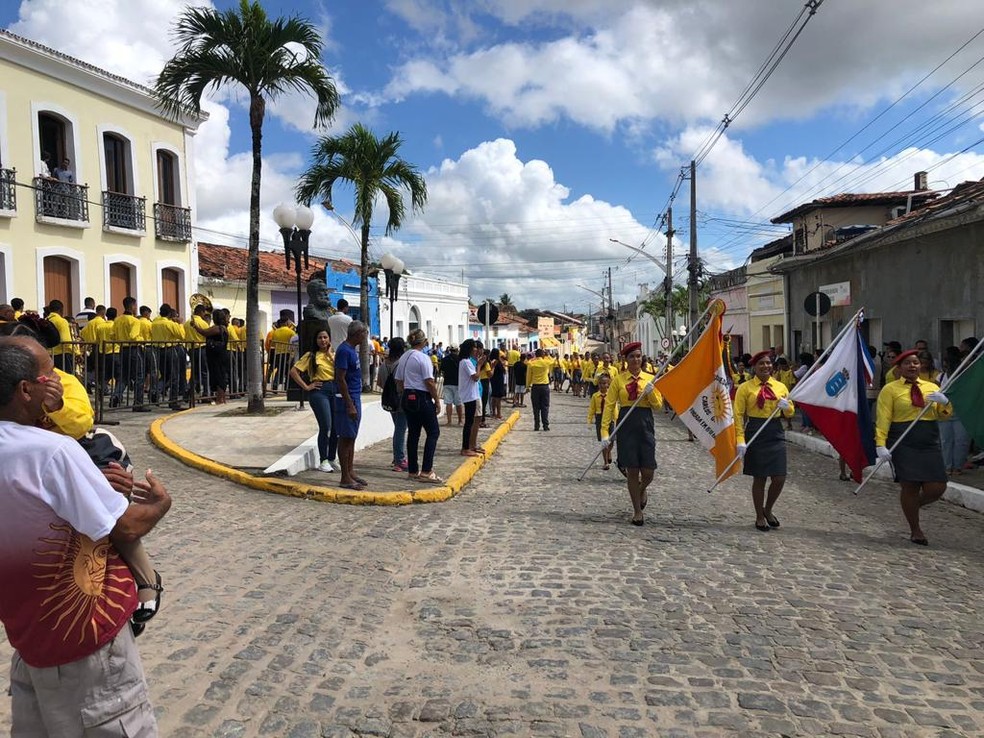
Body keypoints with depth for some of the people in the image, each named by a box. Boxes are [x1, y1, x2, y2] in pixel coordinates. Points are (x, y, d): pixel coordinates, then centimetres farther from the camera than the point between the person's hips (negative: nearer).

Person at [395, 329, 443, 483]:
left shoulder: (403, 358, 11)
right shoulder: (423, 358, -13)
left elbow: (399, 381, 15)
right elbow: (429, 382, -15)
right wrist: (437, 401, -8)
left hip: (407, 397, 8)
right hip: (422, 398, -8)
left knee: (413, 433, 12)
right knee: (433, 432, -1)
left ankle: (412, 471, 16)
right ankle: (426, 471, -6)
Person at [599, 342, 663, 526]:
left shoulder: (650, 379, 7)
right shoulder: (618, 379, 1)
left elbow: (658, 405, 5)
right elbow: (609, 405, -3)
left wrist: (651, 392, -15)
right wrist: (605, 432, -10)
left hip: (646, 425, 1)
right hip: (626, 426, -1)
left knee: (648, 471, -1)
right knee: (632, 470, 2)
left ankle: (642, 490, 35)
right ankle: (637, 511, 16)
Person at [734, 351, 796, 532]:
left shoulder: (780, 386, 9)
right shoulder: (745, 387, -3)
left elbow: (791, 412, 17)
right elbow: (738, 415, -7)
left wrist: (786, 407, -7)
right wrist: (741, 440, -15)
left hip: (776, 434, 4)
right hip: (755, 433, -3)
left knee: (779, 478, 1)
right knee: (759, 478, 5)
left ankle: (768, 510, 28)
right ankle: (760, 517, 22)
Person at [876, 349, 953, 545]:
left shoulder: (931, 387, 15)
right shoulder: (890, 389, 1)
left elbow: (945, 415, 13)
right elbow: (883, 418, -6)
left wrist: (944, 402, -9)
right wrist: (880, 444, -16)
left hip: (930, 444, 4)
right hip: (903, 445, -4)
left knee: (937, 488, -1)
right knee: (910, 486, -4)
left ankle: (913, 506, 31)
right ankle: (915, 530, 12)